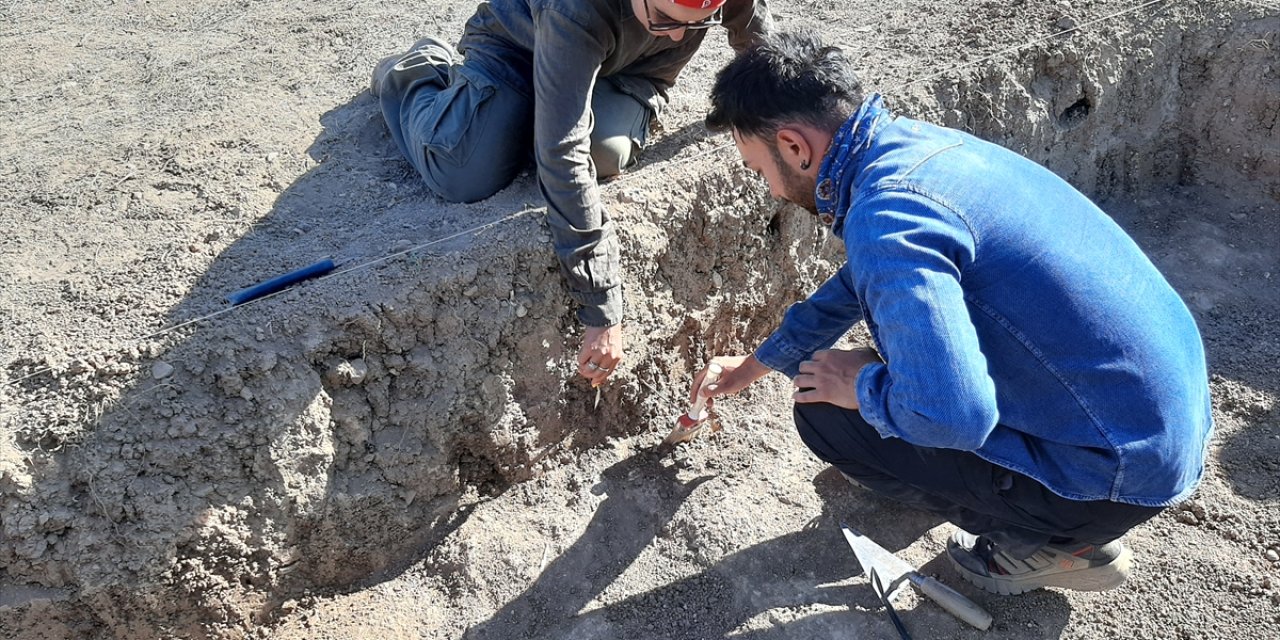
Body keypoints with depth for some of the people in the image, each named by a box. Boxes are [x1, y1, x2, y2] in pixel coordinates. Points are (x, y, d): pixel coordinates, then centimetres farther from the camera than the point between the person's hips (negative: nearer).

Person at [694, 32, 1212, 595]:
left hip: (1125, 470, -9)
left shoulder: (887, 217, -27)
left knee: (824, 412, -8)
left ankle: (1053, 542, 6)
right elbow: (855, 285, 20)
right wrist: (755, 364, 31)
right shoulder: (915, 141, 4)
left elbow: (950, 415, -36)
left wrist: (859, 386, -13)